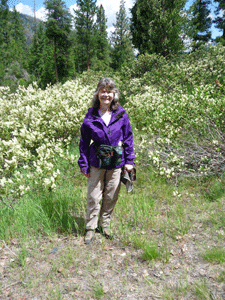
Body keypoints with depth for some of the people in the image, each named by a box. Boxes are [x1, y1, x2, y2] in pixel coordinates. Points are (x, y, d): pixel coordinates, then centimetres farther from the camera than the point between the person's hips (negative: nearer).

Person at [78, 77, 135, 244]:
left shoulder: (121, 114, -3)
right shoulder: (91, 116, -3)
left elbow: (128, 138, 5)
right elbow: (84, 142, 3)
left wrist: (129, 160, 2)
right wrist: (84, 164, 1)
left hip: (116, 163, 1)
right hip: (96, 163, -1)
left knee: (111, 196, 14)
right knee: (94, 197, 5)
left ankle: (105, 223, 36)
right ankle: (91, 228, 24)